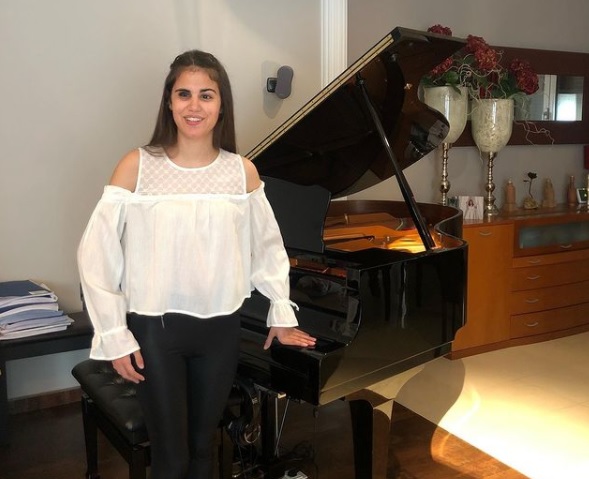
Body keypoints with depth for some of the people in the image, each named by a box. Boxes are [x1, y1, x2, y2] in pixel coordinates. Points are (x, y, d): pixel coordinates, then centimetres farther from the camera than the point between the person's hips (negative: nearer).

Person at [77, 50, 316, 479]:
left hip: (220, 329, 3)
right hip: (155, 329, -2)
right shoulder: (137, 167, -9)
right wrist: (115, 335, -9)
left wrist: (283, 315, 10)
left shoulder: (242, 172, -2)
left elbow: (268, 248, 9)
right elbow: (97, 254, -8)